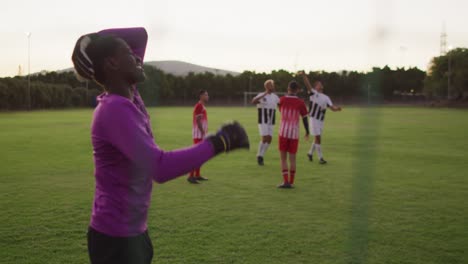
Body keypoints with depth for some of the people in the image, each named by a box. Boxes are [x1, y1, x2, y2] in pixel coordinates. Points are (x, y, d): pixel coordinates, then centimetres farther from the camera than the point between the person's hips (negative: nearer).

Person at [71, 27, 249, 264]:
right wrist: (218, 143, -29)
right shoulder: (114, 109, -24)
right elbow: (160, 168, -35)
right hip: (115, 238, -9)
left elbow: (140, 35, 15)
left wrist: (99, 40, 2)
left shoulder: (128, 97, 3)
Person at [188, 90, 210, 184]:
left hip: (201, 135, 10)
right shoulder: (199, 106, -14)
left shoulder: (202, 106, 18)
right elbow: (198, 121, -20)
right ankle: (191, 176, -11)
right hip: (199, 135, -10)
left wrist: (205, 133, 18)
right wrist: (203, 133, -20)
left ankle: (197, 175, 19)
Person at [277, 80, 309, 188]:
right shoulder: (300, 102, -3)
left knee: (283, 158, 5)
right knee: (292, 158, 8)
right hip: (295, 133, 1)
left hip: (283, 132, 0)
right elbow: (305, 118, 0)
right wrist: (307, 132, 13)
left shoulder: (282, 100, 0)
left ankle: (286, 181, -4)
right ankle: (291, 182, 12)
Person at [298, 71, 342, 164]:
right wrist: (304, 75, -33)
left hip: (321, 120, 6)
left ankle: (310, 153, 33)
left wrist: (337, 108, -20)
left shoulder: (326, 98, 12)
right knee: (318, 138, -7)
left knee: (317, 138, 13)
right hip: (313, 118, -6)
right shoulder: (313, 93, -2)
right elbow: (307, 84, -18)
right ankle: (320, 158, -2)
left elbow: (332, 107, 2)